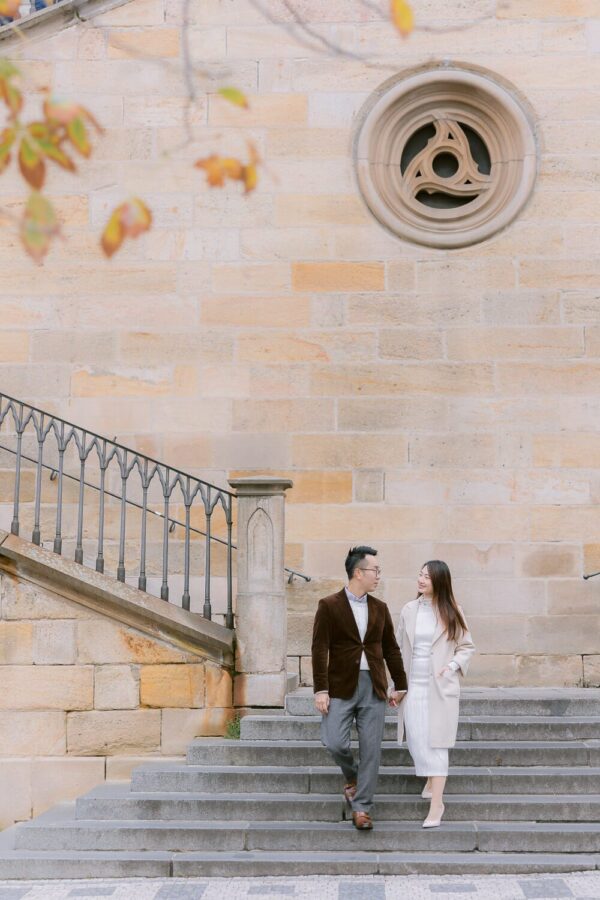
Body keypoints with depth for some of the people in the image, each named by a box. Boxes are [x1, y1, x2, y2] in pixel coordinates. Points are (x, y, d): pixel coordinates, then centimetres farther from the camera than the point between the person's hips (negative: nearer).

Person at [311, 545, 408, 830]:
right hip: (341, 686, -3)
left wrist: (400, 685, 15)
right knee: (334, 742, -12)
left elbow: (391, 649, 16)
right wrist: (321, 690, -12)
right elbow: (320, 649, -7)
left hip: (374, 688, 4)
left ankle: (361, 808, 10)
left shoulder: (380, 608, 11)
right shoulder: (329, 605, -3)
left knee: (371, 750, 1)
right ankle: (352, 777, 20)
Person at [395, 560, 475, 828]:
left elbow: (467, 646, 5)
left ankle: (436, 804, -3)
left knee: (436, 743, -5)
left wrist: (452, 666, -10)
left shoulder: (451, 613, -2)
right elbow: (399, 647, 8)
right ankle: (431, 779, 36)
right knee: (416, 740, 6)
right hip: (413, 685, 3)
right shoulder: (409, 610, 4)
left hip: (439, 687, -3)